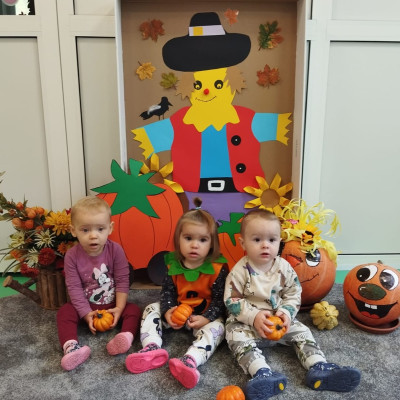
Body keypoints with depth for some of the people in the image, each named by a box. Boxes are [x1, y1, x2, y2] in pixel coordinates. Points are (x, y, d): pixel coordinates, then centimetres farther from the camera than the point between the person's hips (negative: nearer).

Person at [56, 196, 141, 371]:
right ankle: (71, 347, -38)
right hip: (86, 306, 0)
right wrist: (86, 313, -20)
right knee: (65, 311, -24)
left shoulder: (115, 250, -15)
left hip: (112, 305, 0)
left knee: (133, 310, -22)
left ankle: (124, 338, -42)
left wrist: (119, 307, -17)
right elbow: (74, 287, -14)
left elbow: (122, 281, -12)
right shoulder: (72, 256, -15)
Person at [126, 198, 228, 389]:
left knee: (217, 326, -32)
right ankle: (153, 349, -29)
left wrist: (206, 318, -28)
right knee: (152, 309, -7)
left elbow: (220, 299, -14)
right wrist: (167, 311, -23)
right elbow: (167, 292, -3)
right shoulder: (173, 265, -6)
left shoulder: (218, 268, -16)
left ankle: (190, 361, -52)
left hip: (206, 315, -4)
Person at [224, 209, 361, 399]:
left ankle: (320, 368, -16)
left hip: (279, 320, 4)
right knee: (237, 336, -29)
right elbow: (231, 301, -14)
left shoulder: (284, 268, -7)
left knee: (301, 331, -10)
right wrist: (253, 316, -25)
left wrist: (286, 313, -17)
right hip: (247, 322, -3)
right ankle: (263, 374, -44)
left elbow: (294, 294, 1)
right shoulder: (240, 271, -17)